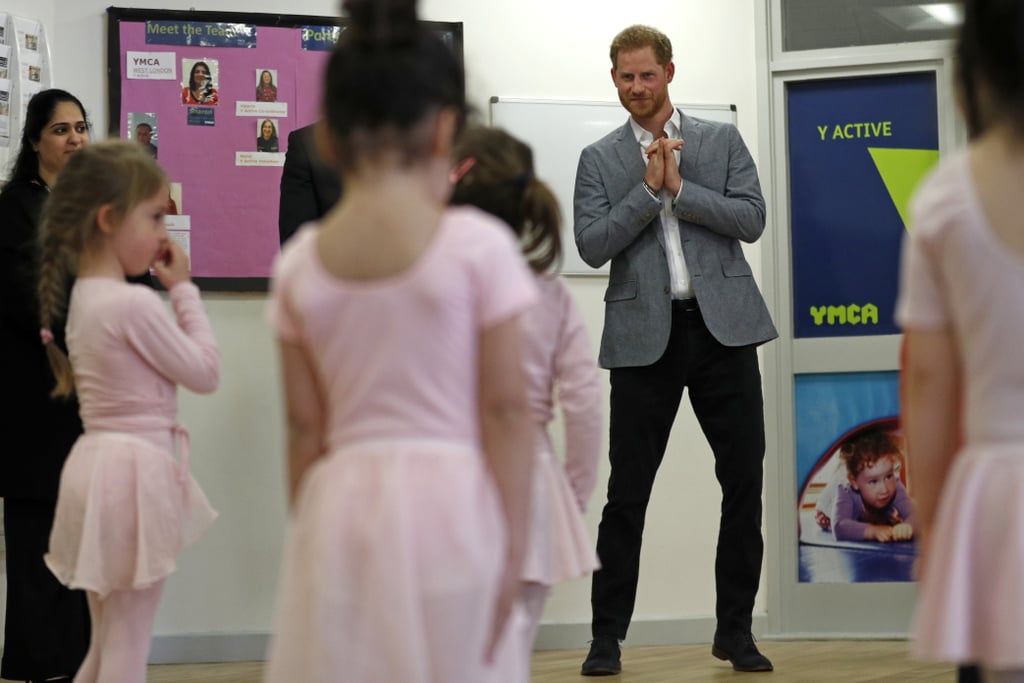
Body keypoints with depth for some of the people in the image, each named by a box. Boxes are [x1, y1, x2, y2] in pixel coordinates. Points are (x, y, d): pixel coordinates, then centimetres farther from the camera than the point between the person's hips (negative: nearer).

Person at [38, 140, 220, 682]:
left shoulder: (83, 296, 10)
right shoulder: (134, 304, -18)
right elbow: (205, 372, -10)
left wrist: (170, 292, 10)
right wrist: (184, 291, -5)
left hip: (99, 461, 9)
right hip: (136, 470, -9)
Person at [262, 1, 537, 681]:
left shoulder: (301, 261, 3)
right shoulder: (479, 245, -6)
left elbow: (305, 424, 6)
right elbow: (507, 409, -6)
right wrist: (513, 547, -1)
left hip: (340, 503, 3)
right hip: (447, 498, -3)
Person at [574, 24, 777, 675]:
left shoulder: (722, 140, 9)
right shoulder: (599, 159, 8)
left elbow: (752, 219, -4)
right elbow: (593, 245, -5)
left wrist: (678, 187, -11)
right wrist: (649, 187, -11)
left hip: (723, 327, 1)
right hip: (646, 337, -1)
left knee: (745, 480, 2)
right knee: (627, 492, 0)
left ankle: (736, 629, 14)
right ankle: (607, 636, 9)